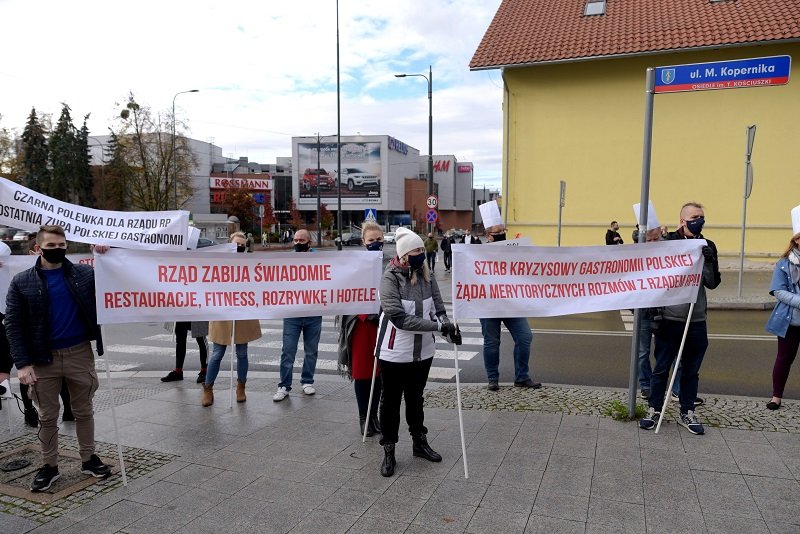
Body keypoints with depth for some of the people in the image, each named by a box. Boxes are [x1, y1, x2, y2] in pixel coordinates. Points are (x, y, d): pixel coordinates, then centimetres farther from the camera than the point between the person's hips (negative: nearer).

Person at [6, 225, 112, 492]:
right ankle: (49, 466, 27)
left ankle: (88, 459, 29)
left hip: (80, 354, 1)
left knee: (84, 411, 13)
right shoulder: (22, 282, -3)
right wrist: (22, 363, -12)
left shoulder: (85, 274, -2)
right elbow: (13, 325, -4)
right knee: (47, 417, 12)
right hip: (43, 359, 0)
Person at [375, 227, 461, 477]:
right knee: (391, 401, 11)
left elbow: (438, 308, 4)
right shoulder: (390, 278, -17)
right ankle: (388, 451, 26)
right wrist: (439, 326, -26)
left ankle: (419, 442, 39)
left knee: (415, 398, 21)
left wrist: (448, 327, -18)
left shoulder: (426, 276, 0)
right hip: (395, 351, -5)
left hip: (422, 350, 5)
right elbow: (399, 317, -25)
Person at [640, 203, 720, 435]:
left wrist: (708, 261, -14)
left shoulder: (707, 247, 5)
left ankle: (687, 413, 25)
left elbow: (713, 283, 3)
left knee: (691, 371, 13)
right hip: (670, 318, -3)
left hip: (696, 320, 3)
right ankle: (654, 410, 19)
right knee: (661, 368, 6)